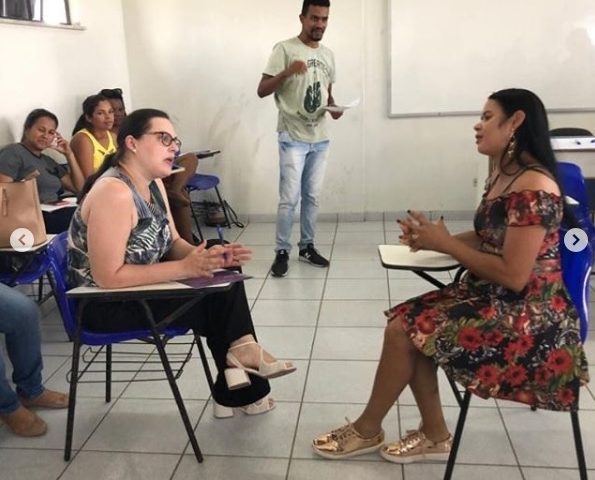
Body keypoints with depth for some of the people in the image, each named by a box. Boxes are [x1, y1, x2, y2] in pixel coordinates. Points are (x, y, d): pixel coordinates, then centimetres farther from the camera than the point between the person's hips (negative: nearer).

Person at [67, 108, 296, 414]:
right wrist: (185, 267, -30)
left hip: (141, 286, 9)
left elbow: (172, 243, 6)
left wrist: (208, 256, -16)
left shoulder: (153, 183, 1)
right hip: (105, 304, -9)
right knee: (211, 299, -15)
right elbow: (108, 277, -31)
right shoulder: (113, 192, -28)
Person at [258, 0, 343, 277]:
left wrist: (334, 107, -1)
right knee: (289, 198, -7)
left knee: (312, 196, 11)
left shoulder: (328, 55, 12)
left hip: (320, 138, 6)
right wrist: (286, 72, -26)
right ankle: (282, 251, 5)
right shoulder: (284, 49, -7)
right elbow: (262, 91, -10)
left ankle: (307, 246, 22)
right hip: (293, 138, -6)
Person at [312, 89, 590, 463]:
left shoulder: (534, 189, -23)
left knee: (404, 330, -11)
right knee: (406, 320, -3)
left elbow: (513, 275, -25)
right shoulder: (502, 175, 8)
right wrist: (432, 237, -2)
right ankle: (435, 436, 9)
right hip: (491, 298, 9)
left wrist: (444, 244, -17)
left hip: (528, 317, -9)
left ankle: (367, 431, 12)